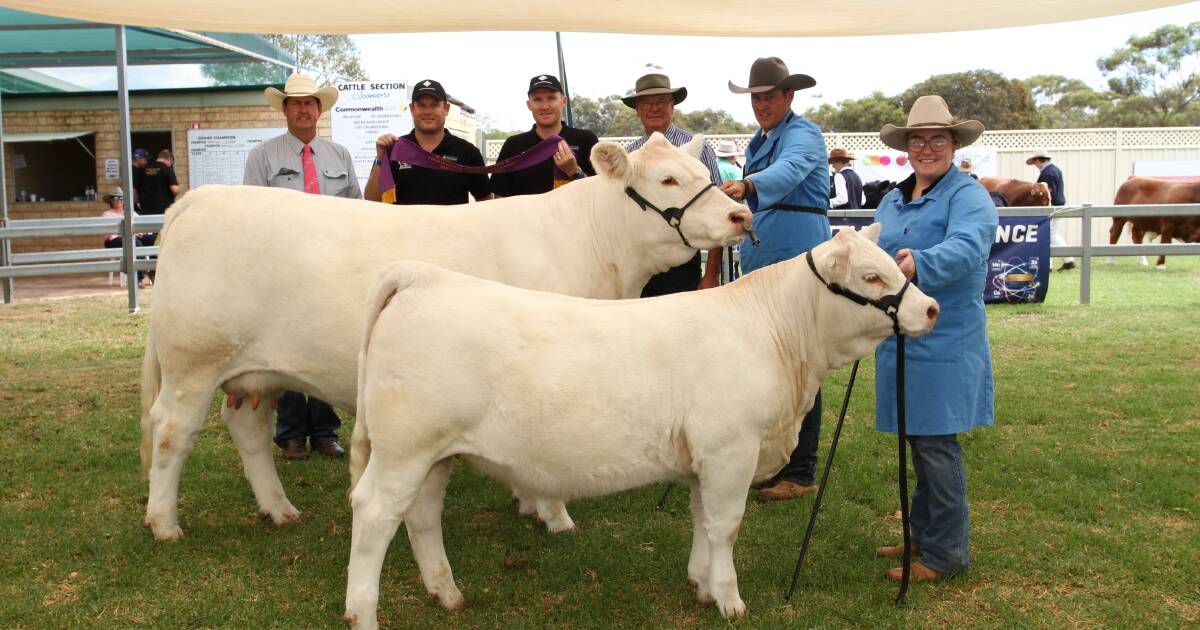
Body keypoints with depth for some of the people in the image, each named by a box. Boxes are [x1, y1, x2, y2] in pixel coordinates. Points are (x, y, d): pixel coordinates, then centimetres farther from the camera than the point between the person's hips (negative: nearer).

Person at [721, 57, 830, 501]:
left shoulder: (803, 135, -9)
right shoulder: (757, 142, 19)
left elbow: (788, 171, -32)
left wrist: (745, 185, -49)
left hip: (797, 264, -9)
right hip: (762, 264, 9)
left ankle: (801, 474, 2)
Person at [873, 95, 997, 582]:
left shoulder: (969, 196, -10)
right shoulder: (892, 201, 14)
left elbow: (965, 247, -29)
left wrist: (920, 263, -46)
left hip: (945, 343, -7)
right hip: (898, 337, 7)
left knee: (936, 443, -3)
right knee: (918, 440, 16)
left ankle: (946, 553, 9)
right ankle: (923, 536, 29)